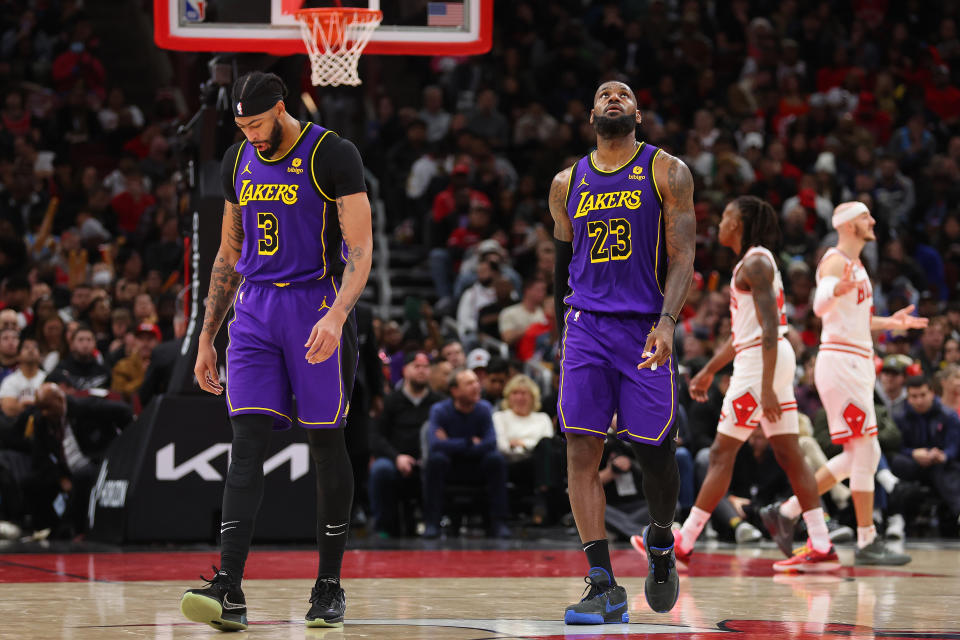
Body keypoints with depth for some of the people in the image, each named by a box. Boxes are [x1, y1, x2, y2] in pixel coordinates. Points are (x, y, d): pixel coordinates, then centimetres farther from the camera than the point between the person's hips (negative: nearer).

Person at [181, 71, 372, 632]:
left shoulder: (333, 155, -8)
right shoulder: (239, 161, 10)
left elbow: (359, 249, -12)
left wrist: (336, 315, -27)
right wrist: (207, 337, 15)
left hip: (317, 307, -4)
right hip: (254, 312, 4)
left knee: (326, 443, 2)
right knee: (247, 443, -7)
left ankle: (330, 586, 13)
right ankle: (230, 592, -16)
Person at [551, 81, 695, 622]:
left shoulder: (667, 172, 1)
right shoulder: (568, 184, 12)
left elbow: (682, 257, -6)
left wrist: (667, 322, -20)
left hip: (646, 327, -2)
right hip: (587, 324, 2)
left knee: (655, 451, 2)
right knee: (582, 449, -10)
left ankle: (662, 542, 34)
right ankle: (604, 587, -12)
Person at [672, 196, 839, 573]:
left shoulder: (755, 263, -12)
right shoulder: (753, 263, 20)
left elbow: (770, 327, -20)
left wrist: (766, 387, -26)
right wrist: (709, 371, 31)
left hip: (763, 361, -10)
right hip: (762, 363, 10)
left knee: (722, 452, -5)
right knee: (789, 455, 5)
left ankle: (683, 543, -1)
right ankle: (821, 548, 0)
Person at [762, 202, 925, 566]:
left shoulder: (855, 265, 20)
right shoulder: (835, 261, -10)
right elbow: (820, 307, -28)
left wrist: (890, 323, 28)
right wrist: (837, 288, -48)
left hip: (856, 364, 10)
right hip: (841, 362, -10)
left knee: (858, 456, 11)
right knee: (866, 453, -9)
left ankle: (786, 512, 15)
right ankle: (867, 543, -6)